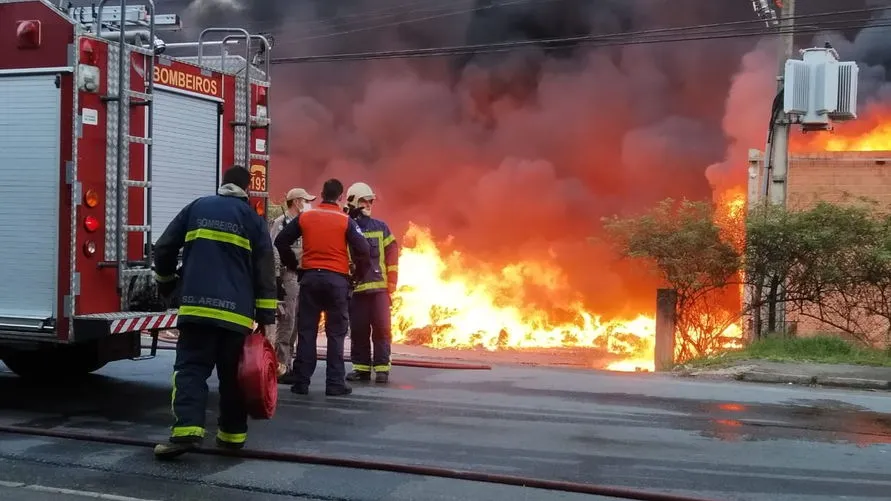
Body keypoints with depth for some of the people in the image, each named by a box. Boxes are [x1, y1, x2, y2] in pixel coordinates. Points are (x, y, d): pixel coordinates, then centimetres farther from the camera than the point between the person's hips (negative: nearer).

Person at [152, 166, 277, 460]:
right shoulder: (253, 219, 9)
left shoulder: (196, 207, 12)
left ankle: (187, 429, -20)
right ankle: (233, 434, 15)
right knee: (232, 374, 11)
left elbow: (164, 248, 13)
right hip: (237, 312, 1)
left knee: (191, 368, -3)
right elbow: (264, 273, 4)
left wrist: (166, 280, 32)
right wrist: (266, 319, 6)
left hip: (197, 306, 0)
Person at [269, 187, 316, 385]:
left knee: (294, 325, 10)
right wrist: (277, 280, -19)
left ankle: (286, 365, 16)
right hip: (287, 278, -9)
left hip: (301, 278, 9)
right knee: (285, 324, -9)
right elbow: (274, 253, -14)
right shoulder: (280, 223, -7)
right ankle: (280, 369, -6)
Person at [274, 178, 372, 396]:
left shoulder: (305, 217, 5)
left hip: (310, 277, 3)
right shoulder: (346, 221, -3)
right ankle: (335, 383, 2)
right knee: (336, 333, 4)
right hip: (337, 279, -2)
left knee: (306, 331, 7)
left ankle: (301, 382, 8)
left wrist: (292, 265, 19)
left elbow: (281, 241, 7)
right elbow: (363, 250, -10)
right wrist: (358, 274, 6)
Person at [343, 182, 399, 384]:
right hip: (355, 289, -1)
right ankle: (361, 367, 13)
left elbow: (392, 255, 7)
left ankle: (382, 368, 4)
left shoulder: (381, 228, 9)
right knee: (358, 330, 4)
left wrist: (391, 284, 2)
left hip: (379, 287, 1)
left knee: (382, 328, -1)